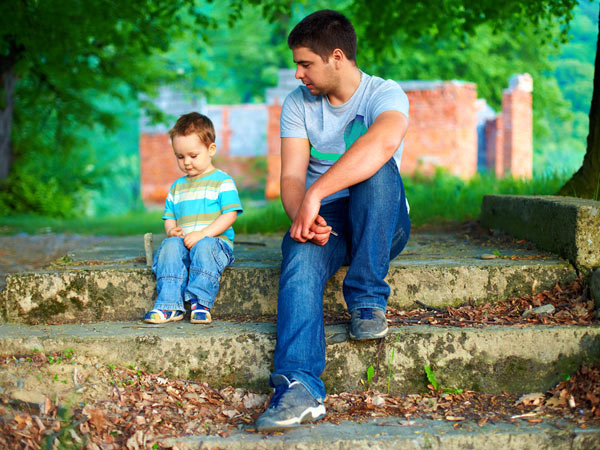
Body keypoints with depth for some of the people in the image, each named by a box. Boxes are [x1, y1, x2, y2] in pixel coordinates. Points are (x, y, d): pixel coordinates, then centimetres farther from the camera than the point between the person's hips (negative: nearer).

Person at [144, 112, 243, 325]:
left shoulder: (222, 181, 5)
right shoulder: (177, 187, 23)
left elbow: (230, 215, -6)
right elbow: (169, 217, 25)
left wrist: (203, 234, -17)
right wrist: (171, 230, 0)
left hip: (216, 242, -4)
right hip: (183, 242, 4)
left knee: (204, 246, -38)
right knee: (170, 245, -29)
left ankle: (201, 302, -39)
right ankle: (169, 304, -37)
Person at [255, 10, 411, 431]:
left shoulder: (386, 94, -10)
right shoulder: (298, 104, 5)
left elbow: (383, 142, -34)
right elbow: (292, 176, -5)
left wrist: (315, 194, -42)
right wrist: (304, 217, -29)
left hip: (380, 225, -2)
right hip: (321, 220, 2)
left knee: (377, 170, -33)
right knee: (301, 255, -33)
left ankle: (367, 300, -26)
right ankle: (300, 386, -49)